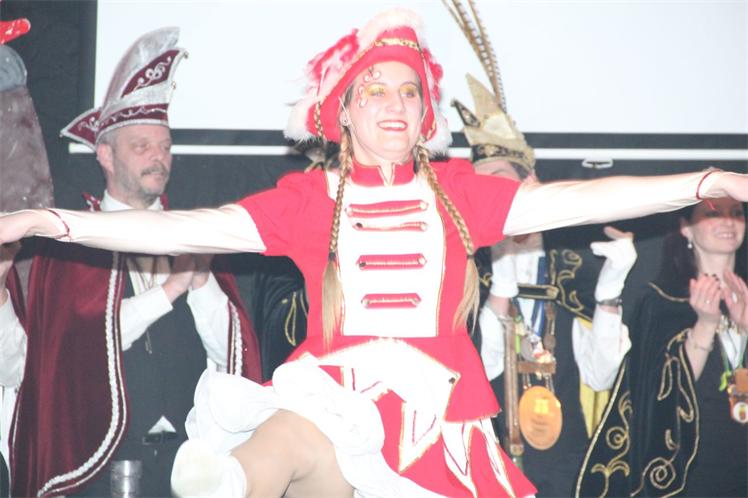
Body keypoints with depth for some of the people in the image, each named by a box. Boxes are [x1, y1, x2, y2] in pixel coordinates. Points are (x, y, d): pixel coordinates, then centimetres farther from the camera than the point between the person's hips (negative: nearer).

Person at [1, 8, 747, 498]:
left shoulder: (456, 191, 9)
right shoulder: (310, 198, 7)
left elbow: (577, 200, 3)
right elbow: (186, 230, 1)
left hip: (435, 417, 2)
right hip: (332, 406, -2)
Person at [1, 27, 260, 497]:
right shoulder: (66, 241, 3)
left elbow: (231, 356, 6)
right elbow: (76, 341, -9)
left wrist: (201, 278, -8)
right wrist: (168, 289, -10)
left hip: (186, 452, 2)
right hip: (94, 455, -2)